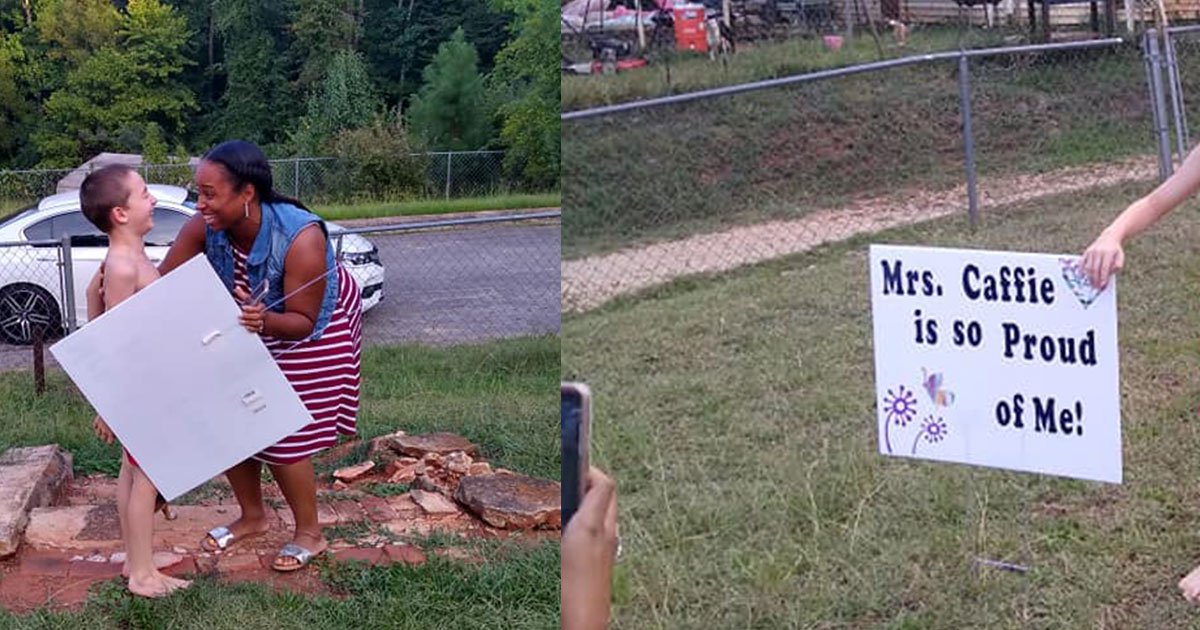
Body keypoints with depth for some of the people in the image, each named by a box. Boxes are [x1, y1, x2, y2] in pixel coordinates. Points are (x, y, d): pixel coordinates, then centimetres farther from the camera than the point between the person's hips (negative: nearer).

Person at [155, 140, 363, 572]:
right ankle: (252, 516, 32)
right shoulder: (204, 227, -26)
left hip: (313, 329, -5)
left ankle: (309, 533, 19)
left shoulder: (301, 239, -39)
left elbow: (302, 322, -30)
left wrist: (264, 321, -50)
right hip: (247, 326, 6)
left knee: (282, 436, -3)